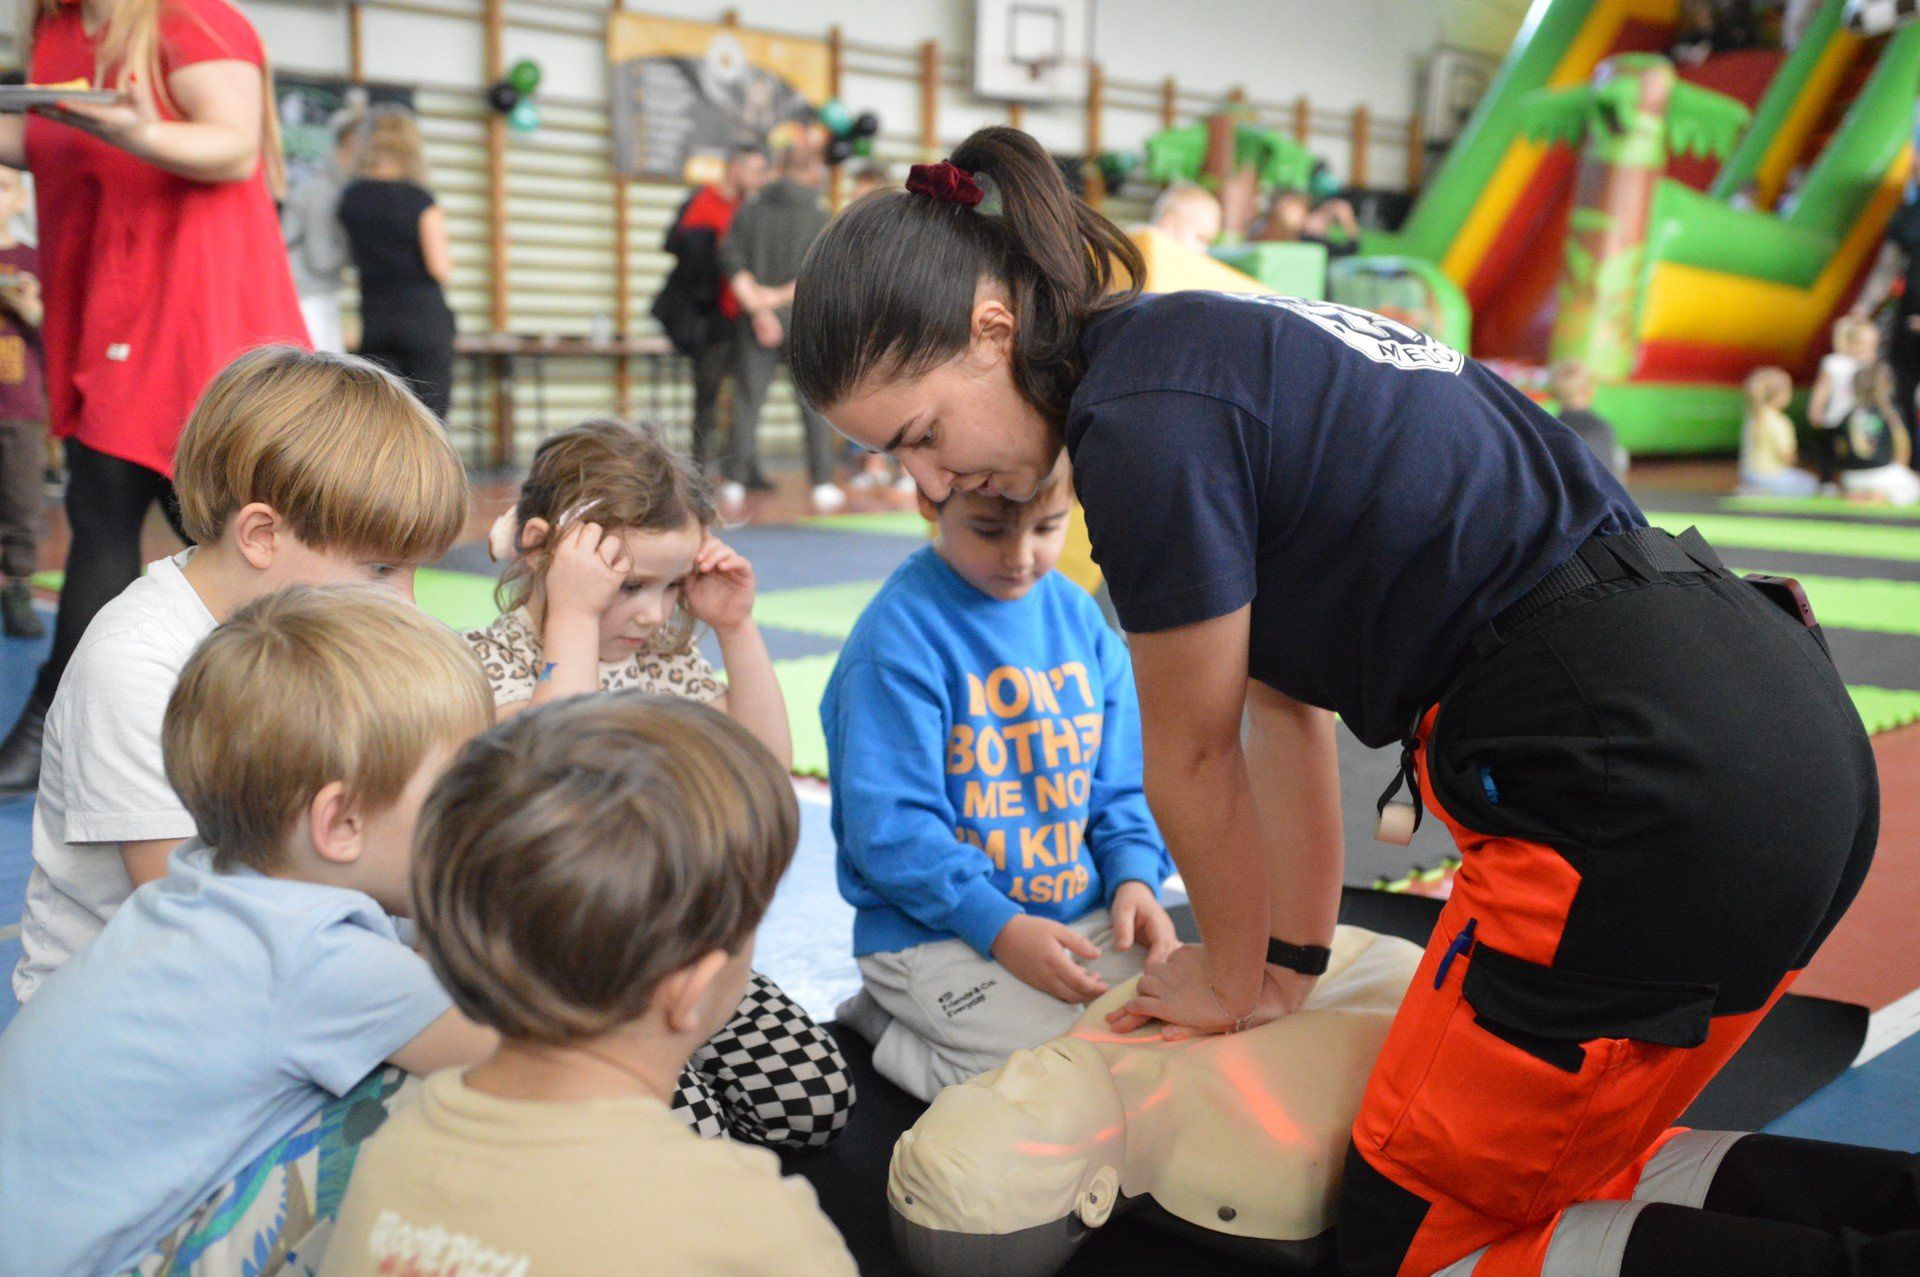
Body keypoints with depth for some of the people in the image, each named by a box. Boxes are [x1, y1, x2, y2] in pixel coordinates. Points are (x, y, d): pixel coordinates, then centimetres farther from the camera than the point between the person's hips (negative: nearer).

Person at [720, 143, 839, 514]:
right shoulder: (819, 218, -5)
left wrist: (758, 307, -13)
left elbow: (732, 261, -7)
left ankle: (734, 483, 1)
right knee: (815, 404, 7)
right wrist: (781, 296, -11)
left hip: (756, 325, 2)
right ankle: (822, 485, 5)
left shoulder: (750, 212, 4)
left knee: (747, 399, 5)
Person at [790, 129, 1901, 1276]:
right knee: (1556, 1178, 23)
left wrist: (1235, 981, 16)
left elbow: (1197, 758, -2)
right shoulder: (1209, 340, 16)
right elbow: (1285, 702, 20)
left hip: (1646, 783, -10)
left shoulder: (1142, 415, -15)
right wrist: (1292, 965, 24)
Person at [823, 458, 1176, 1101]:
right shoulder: (900, 638, -14)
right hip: (935, 933, -7)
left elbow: (1120, 784, 12)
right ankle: (893, 1035, 4)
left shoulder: (1078, 615, 7)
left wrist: (1134, 878, -6)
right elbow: (887, 825, -18)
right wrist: (1000, 926, -23)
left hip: (1082, 917, 7)